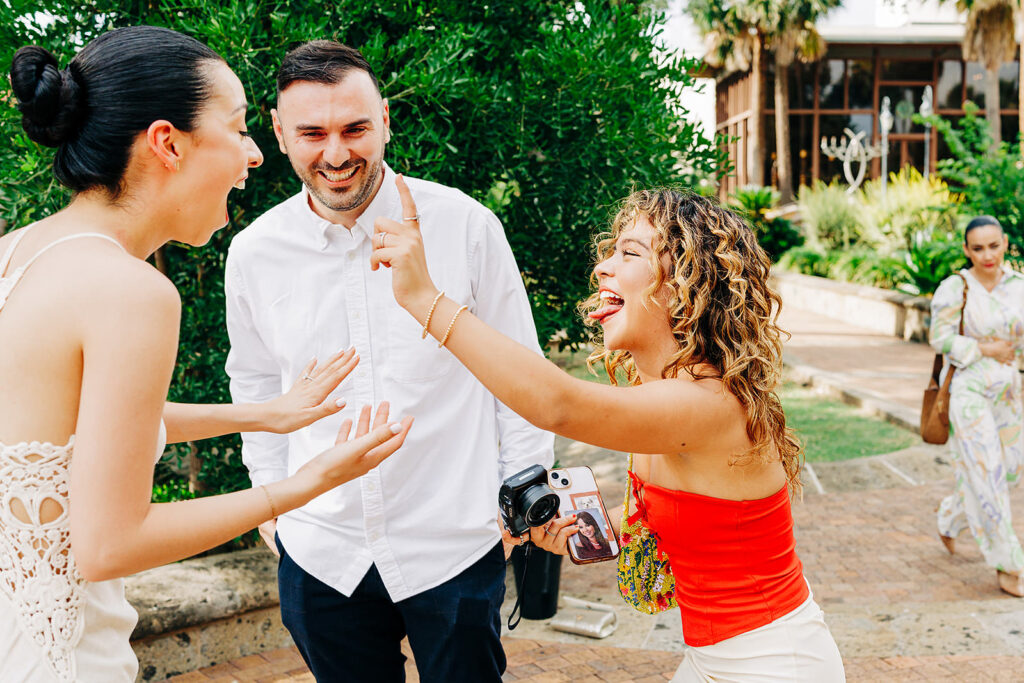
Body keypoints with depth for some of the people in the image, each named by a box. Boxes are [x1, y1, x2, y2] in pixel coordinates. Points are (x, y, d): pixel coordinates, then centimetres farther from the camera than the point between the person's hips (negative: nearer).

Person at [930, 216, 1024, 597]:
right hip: (967, 390, -6)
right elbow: (941, 339, -14)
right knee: (985, 474, -4)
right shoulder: (955, 287, -13)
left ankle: (950, 518, 40)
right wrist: (986, 349, -13)